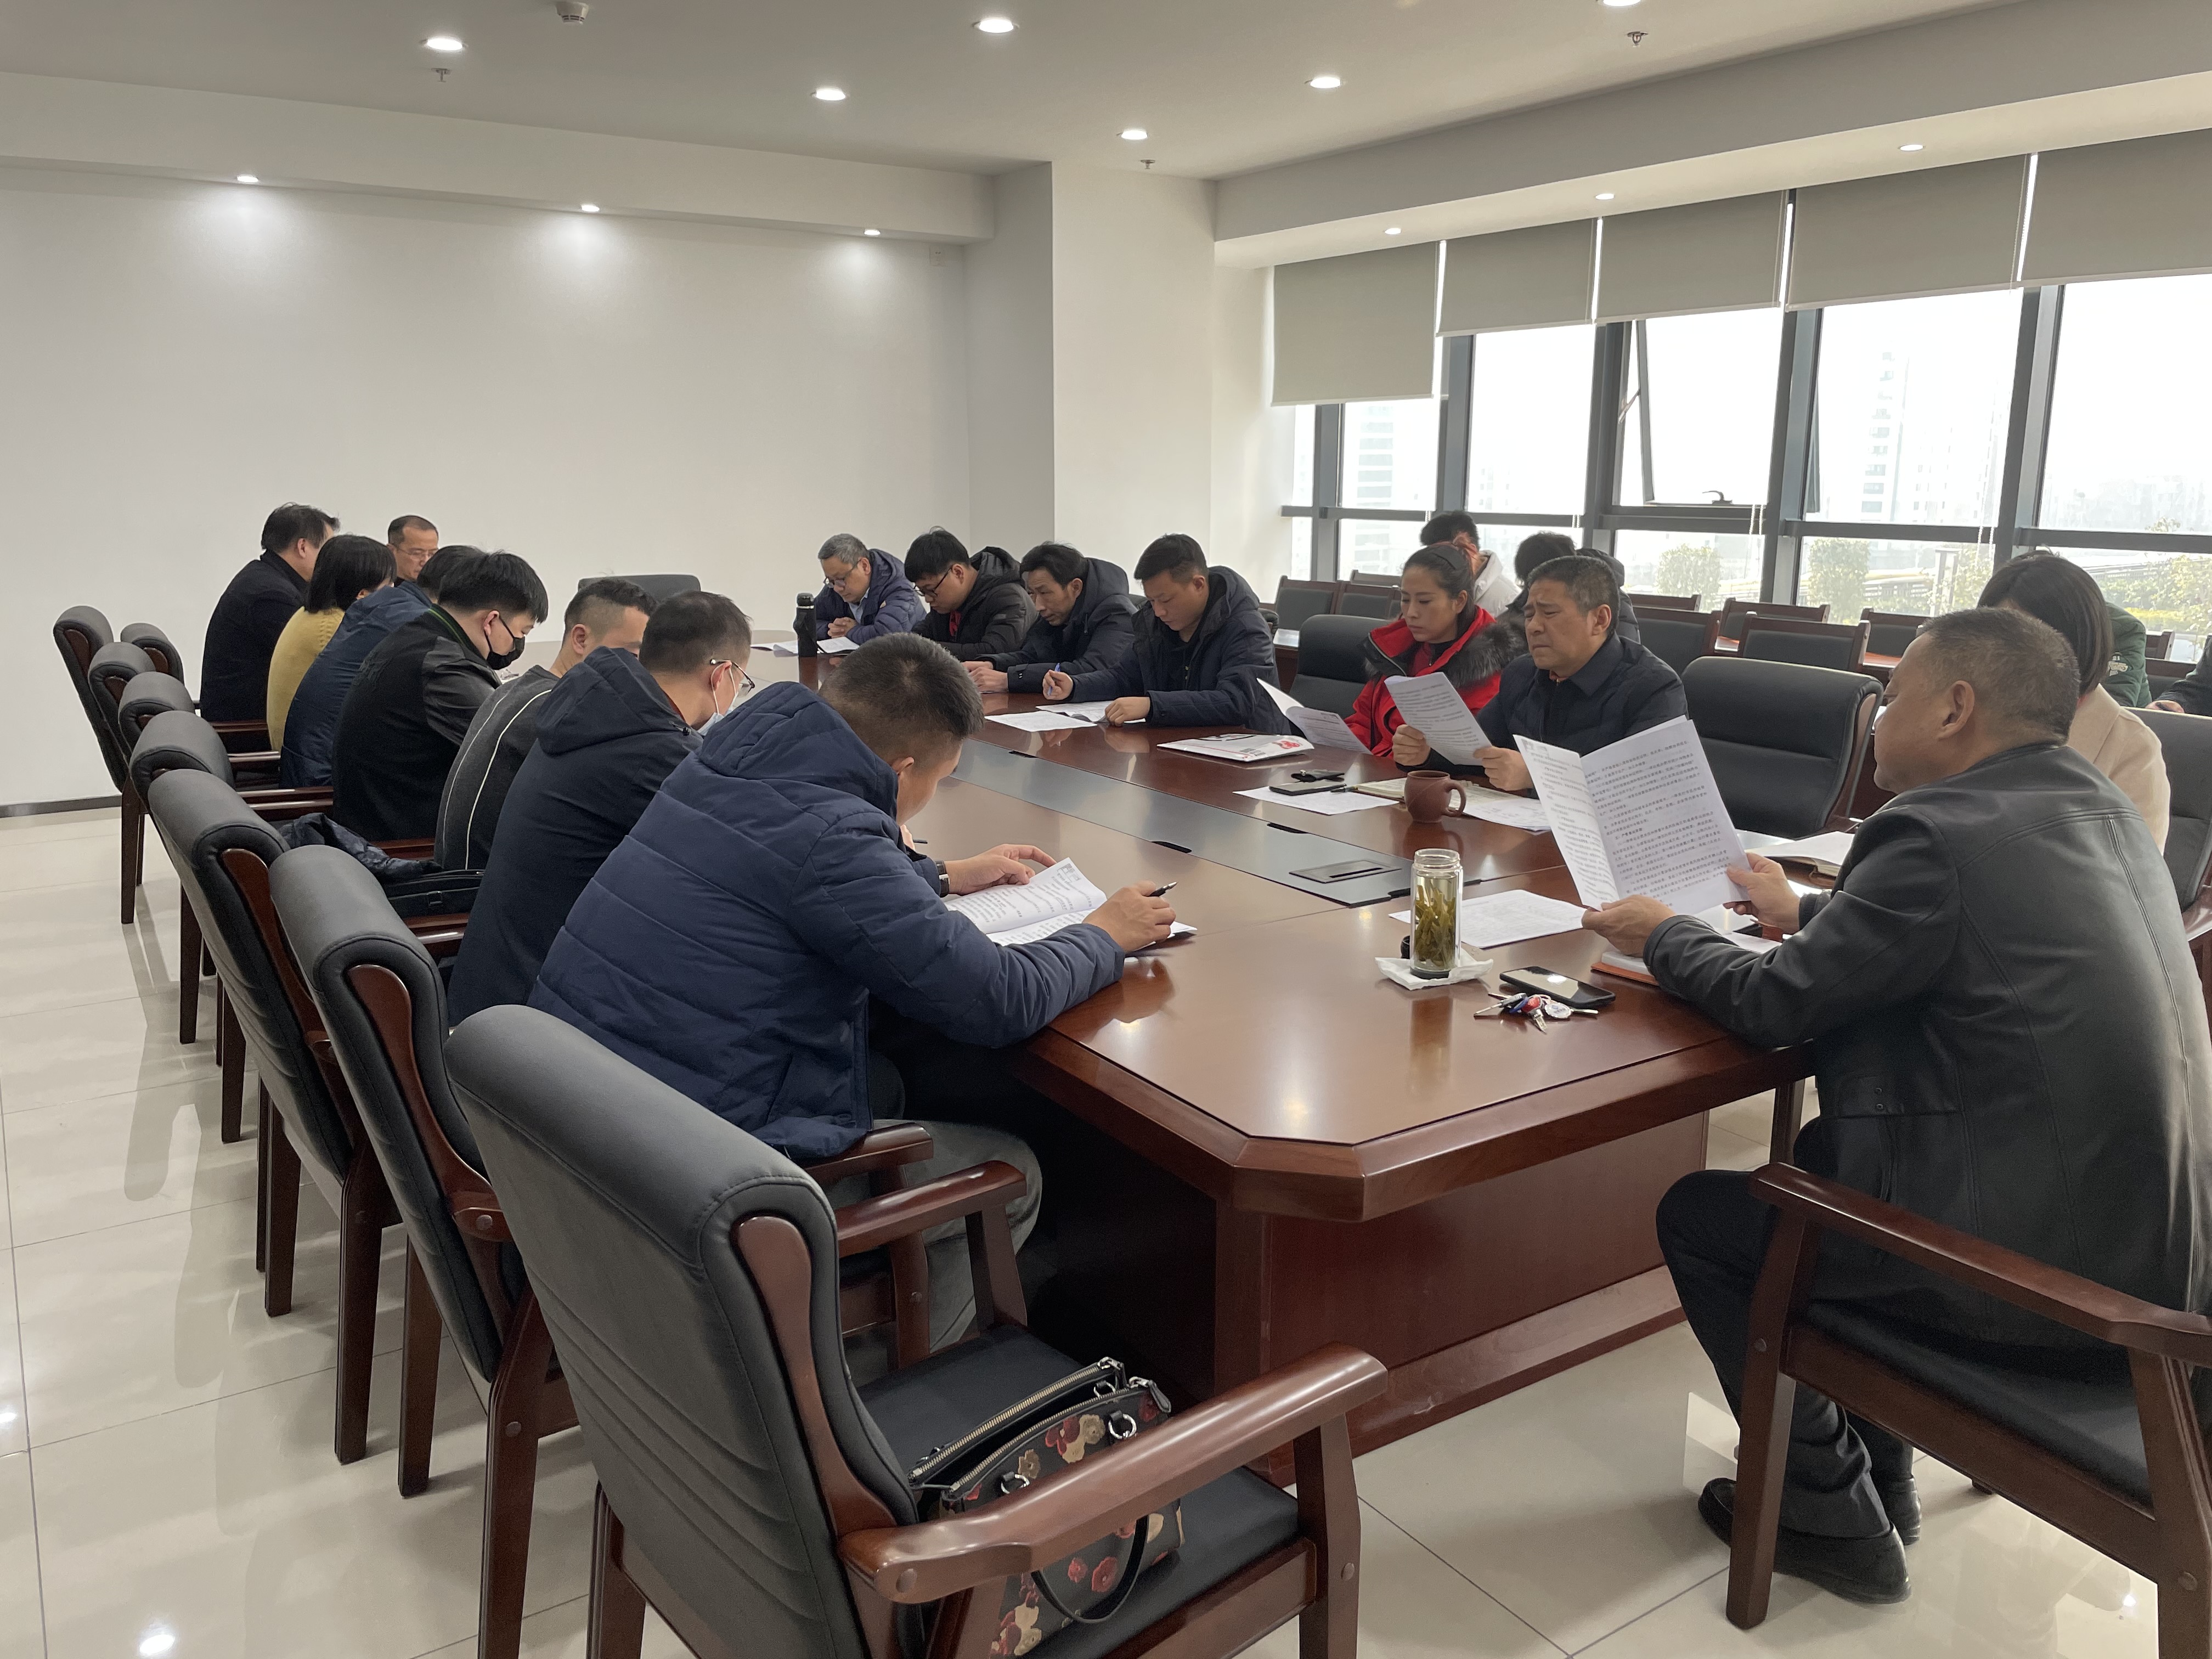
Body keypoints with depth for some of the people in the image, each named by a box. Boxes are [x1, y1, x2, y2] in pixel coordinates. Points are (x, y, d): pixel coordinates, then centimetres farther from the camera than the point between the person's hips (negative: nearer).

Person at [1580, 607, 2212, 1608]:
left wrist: (1664, 937, 5)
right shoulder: (2099, 809, 7)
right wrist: (1808, 913, 29)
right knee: (1823, 1153, 27)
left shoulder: (1941, 835, -20)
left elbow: (1774, 1005, -13)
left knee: (1698, 1217, 7)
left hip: (2048, 1275, -9)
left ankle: (1834, 1517, 20)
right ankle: (1876, 1474, 34)